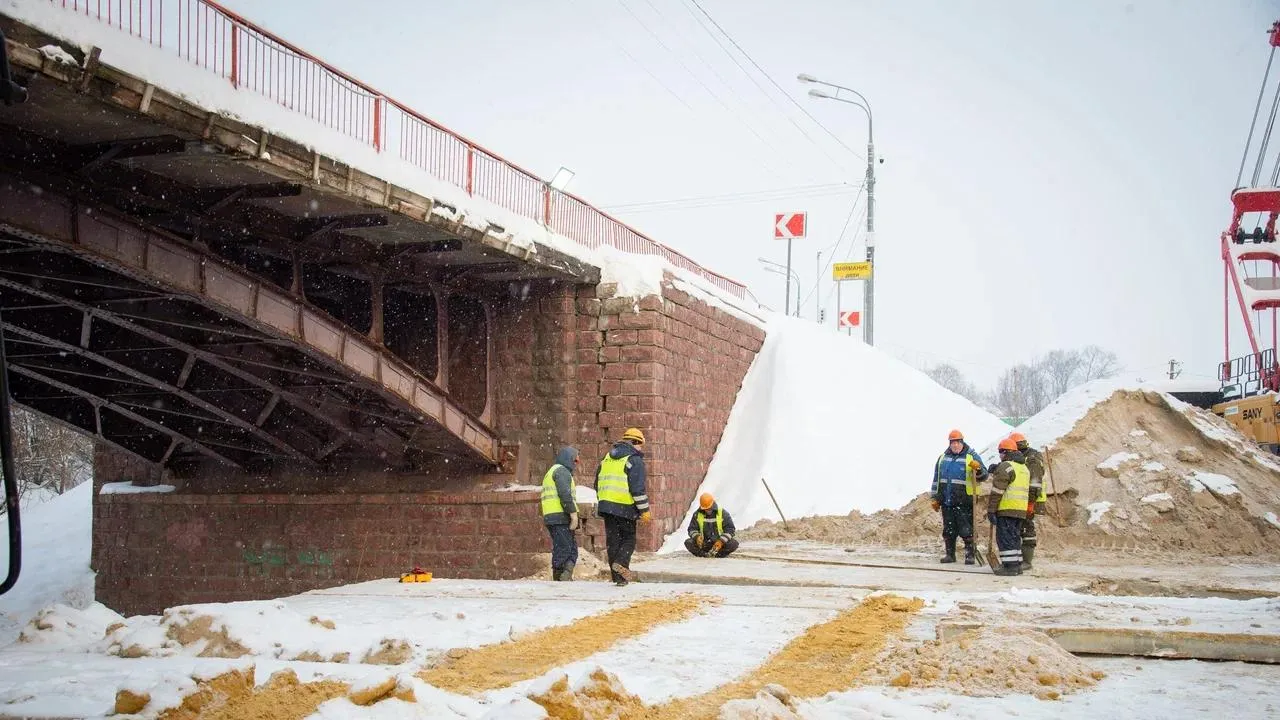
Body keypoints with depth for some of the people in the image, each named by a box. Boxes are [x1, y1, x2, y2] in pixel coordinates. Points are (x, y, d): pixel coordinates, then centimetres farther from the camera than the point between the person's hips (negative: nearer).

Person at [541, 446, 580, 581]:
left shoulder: (550, 472, 28)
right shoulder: (562, 471, -5)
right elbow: (565, 494, -18)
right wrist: (573, 513, -20)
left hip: (550, 517, 10)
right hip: (561, 516, -10)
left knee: (572, 548, 8)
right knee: (563, 549, -10)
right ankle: (561, 577, -14)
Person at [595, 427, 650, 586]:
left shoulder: (607, 458, 16)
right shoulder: (635, 460, -7)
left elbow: (598, 483, 19)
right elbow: (638, 489, -13)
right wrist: (644, 511, -9)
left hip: (606, 505, 6)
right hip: (625, 508, -6)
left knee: (613, 541, 8)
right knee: (629, 539, 7)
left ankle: (618, 577, 7)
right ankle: (621, 562, -18)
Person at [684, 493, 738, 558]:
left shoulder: (723, 513, -5)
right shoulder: (697, 515, 0)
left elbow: (730, 529, -6)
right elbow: (692, 529, 4)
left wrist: (721, 541, -22)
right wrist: (696, 536, -20)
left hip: (720, 543, -1)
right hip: (704, 544, 1)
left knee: (734, 544, -30)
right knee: (688, 543, -25)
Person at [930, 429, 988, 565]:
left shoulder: (972, 457, 1)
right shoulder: (943, 458, 14)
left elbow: (983, 476, -5)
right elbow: (936, 479, 20)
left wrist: (978, 468, -27)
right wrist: (935, 498, 17)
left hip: (964, 501, -4)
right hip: (946, 501, 4)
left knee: (967, 530, -6)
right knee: (949, 530, 9)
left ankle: (970, 555, 0)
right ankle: (950, 554, 18)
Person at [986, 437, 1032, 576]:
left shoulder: (1005, 466, -10)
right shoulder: (1024, 468, 20)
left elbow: (997, 491, -14)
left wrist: (991, 510, -12)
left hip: (1007, 509, -9)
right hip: (1022, 510, 9)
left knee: (1005, 537, -5)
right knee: (1015, 537, 15)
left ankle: (1009, 566, -9)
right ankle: (1017, 564, 18)